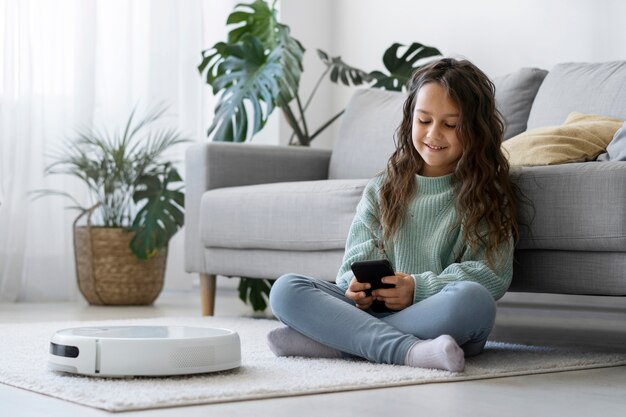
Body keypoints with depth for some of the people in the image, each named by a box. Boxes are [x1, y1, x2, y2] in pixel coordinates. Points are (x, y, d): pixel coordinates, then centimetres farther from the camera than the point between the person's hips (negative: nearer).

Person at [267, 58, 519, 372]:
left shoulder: (485, 194, 8)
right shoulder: (382, 190, 18)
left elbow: (494, 274, -3)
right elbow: (361, 255, 10)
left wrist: (418, 288, -16)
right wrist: (359, 285, -14)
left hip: (440, 321, -3)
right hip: (375, 308, 3)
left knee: (471, 298, -38)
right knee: (286, 289, -18)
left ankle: (332, 340, -28)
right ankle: (409, 350, -35)